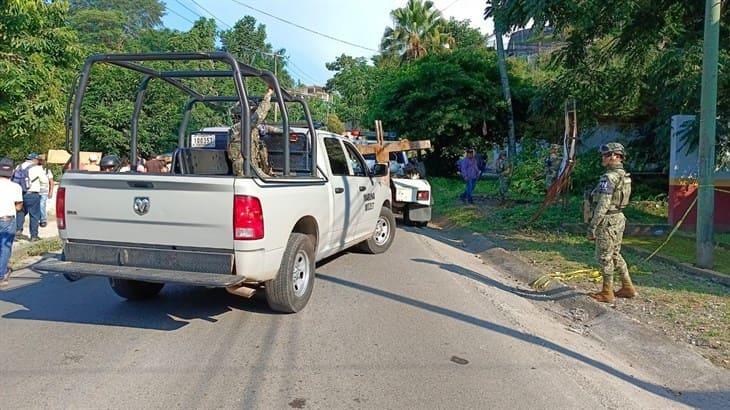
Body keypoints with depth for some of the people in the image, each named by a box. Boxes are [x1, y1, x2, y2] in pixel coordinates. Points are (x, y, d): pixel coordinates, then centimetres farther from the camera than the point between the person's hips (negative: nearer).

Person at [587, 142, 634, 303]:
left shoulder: (609, 177, -20)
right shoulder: (624, 176, 10)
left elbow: (602, 205, -23)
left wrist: (592, 226, -19)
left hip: (607, 221, -9)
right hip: (619, 218, 9)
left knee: (604, 257, 2)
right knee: (615, 255, 19)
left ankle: (607, 293, 11)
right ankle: (628, 287, 25)